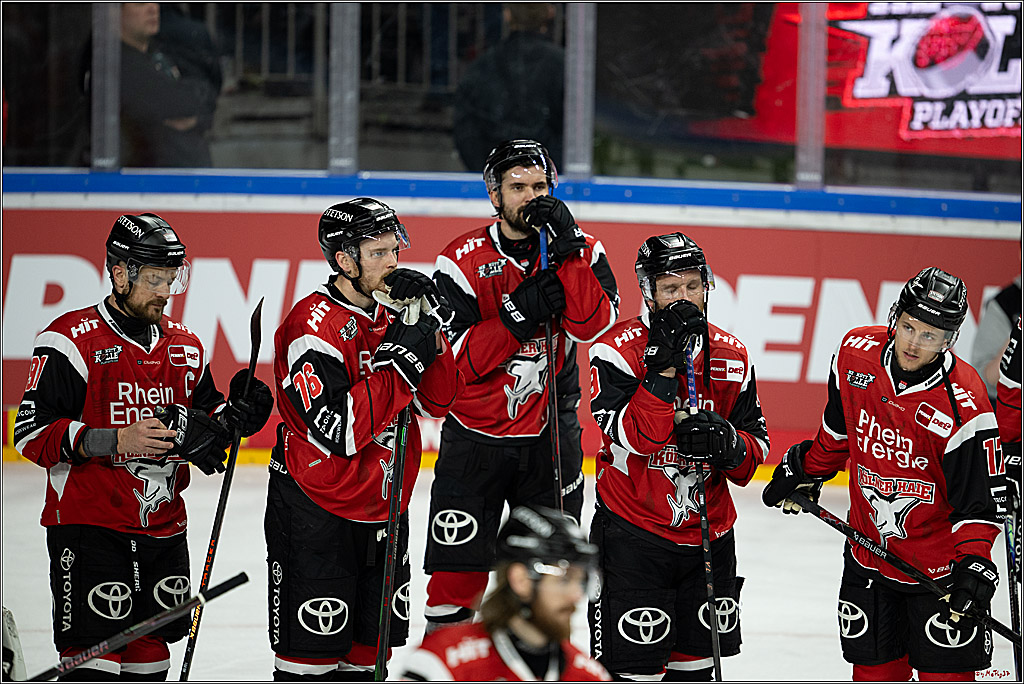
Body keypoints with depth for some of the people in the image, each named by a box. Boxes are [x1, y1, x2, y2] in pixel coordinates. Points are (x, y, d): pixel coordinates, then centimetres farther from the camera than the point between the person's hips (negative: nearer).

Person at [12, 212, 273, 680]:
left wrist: (232, 416, -2)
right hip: (88, 526, -6)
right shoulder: (71, 341, -10)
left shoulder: (185, 348, 11)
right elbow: (32, 434, -15)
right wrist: (117, 439, -25)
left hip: (163, 528, 7)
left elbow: (204, 418, 22)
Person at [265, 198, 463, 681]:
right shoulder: (315, 325, -19)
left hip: (383, 509, 8)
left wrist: (428, 327, -10)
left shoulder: (388, 312, 6)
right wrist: (400, 360, -27)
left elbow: (438, 401, 4)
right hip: (314, 513, -8)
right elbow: (341, 430, -28)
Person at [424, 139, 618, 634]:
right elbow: (454, 361, -16)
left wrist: (567, 251, -27)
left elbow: (593, 324, -20)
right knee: (456, 575, -4)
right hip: (475, 436, -2)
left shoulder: (580, 250, -2)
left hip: (551, 433, 2)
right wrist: (518, 313, -26)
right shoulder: (463, 261, -9)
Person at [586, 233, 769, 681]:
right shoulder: (618, 350, -12)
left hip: (708, 535, 5)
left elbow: (757, 446, 6)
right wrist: (664, 366, -30)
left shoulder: (731, 357, 3)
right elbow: (634, 438, -24)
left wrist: (728, 444, -16)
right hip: (633, 535, -5)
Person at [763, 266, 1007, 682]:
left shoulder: (962, 406, -24)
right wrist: (808, 472, 20)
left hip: (939, 566, -5)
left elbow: (980, 496, -18)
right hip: (869, 551, 5)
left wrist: (974, 561, -28)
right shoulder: (855, 353, -8)